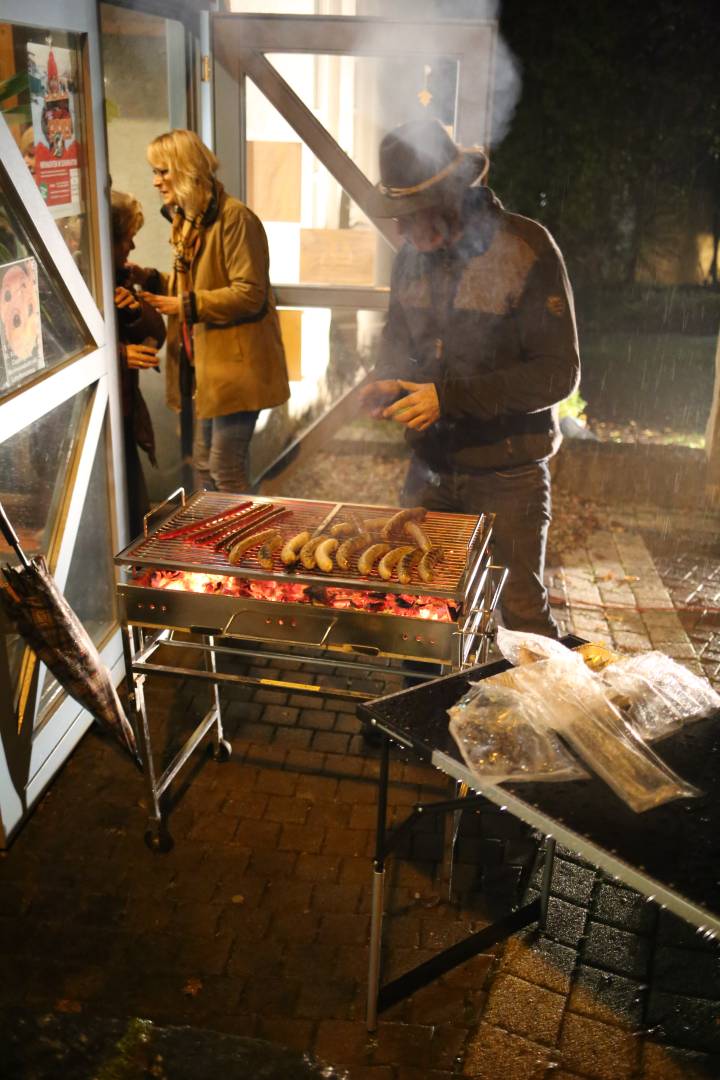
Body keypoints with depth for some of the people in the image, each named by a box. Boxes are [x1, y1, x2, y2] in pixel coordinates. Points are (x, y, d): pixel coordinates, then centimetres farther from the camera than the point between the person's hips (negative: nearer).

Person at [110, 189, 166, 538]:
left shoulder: (120, 277, 11)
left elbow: (156, 333, 12)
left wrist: (137, 309, -8)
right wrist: (119, 354, -27)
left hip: (125, 419, 8)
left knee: (137, 518, 12)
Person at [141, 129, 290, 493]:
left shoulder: (235, 217, -15)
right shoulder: (187, 219, 13)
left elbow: (249, 294, -20)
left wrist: (186, 305, -20)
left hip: (236, 363, -9)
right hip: (205, 362, 9)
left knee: (226, 469, -4)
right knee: (203, 463, 15)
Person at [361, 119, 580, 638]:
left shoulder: (526, 249, -15)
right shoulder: (414, 254, 5)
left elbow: (558, 373, -18)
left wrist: (449, 396, -25)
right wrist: (385, 382, -6)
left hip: (507, 474, -5)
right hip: (432, 466, 6)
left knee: (522, 611, 8)